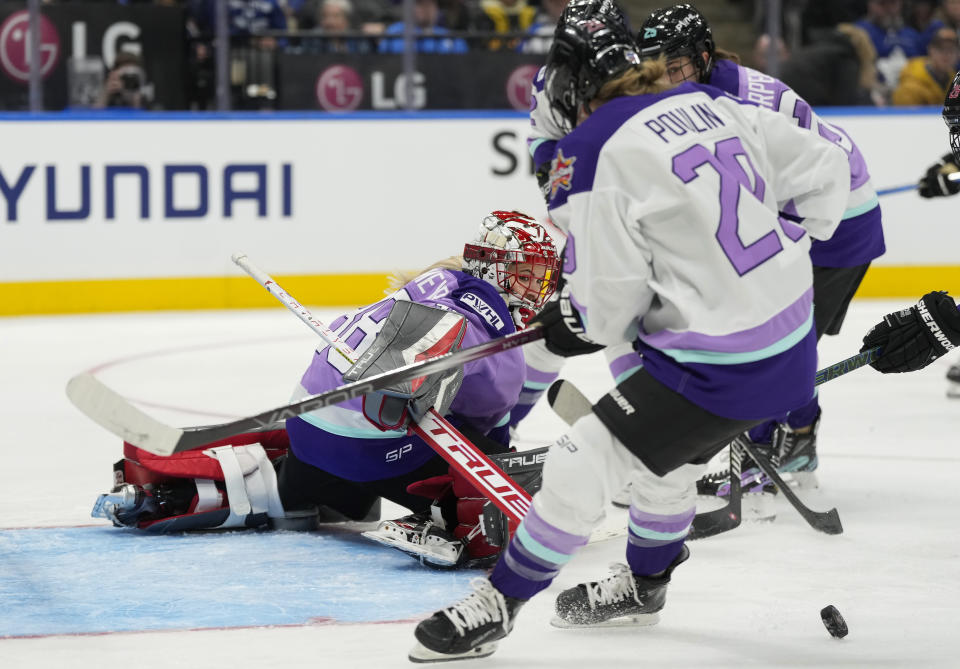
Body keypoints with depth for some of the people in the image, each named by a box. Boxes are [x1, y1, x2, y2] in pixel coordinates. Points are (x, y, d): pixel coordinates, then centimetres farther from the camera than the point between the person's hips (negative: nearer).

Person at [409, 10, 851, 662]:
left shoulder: (595, 153, -14)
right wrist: (790, 249, 28)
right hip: (793, 345, 8)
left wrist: (569, 323, 11)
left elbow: (609, 305, -11)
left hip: (718, 364, -8)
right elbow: (826, 170, 13)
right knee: (668, 457, 30)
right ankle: (642, 582, 51)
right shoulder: (718, 107, 6)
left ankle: (497, 603, 12)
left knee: (582, 465, 1)